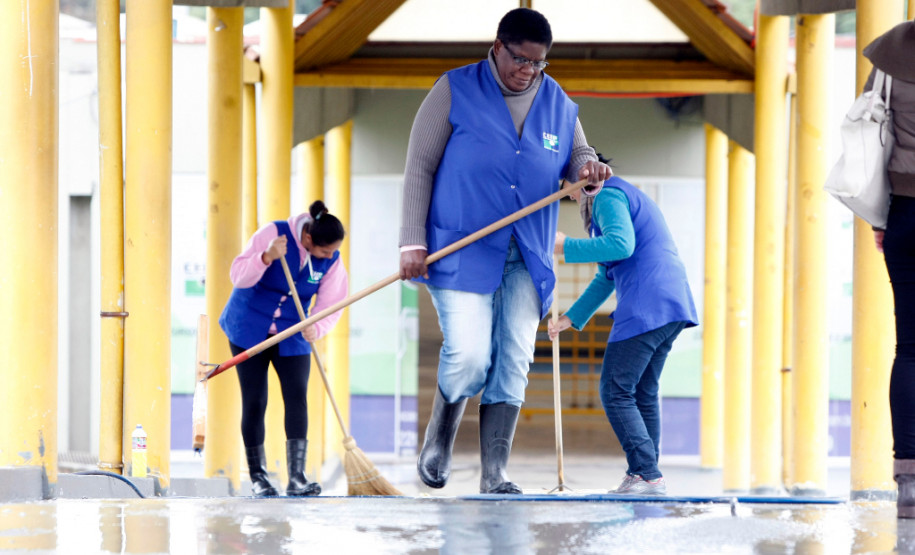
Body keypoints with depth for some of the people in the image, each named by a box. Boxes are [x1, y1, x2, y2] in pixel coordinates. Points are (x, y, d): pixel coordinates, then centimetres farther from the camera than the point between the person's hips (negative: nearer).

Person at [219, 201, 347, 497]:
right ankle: (257, 477, 8)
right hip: (248, 328, -2)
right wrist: (267, 258, -38)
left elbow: (330, 305, -9)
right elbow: (238, 275, -21)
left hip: (291, 337, 2)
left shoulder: (332, 261, -7)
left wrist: (316, 328, -30)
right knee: (254, 402, -2)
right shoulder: (273, 233, -18)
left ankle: (296, 477, -16)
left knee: (297, 397, -13)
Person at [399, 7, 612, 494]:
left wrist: (588, 171, -12)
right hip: (461, 250, -4)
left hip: (527, 259, 4)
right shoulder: (456, 90, -4)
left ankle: (494, 476, 4)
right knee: (470, 356, -16)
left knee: (513, 363, -1)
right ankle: (436, 447, 10)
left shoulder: (559, 104, 7)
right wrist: (414, 241, -10)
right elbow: (419, 166, -3)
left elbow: (578, 157, 16)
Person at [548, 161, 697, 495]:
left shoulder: (608, 197, -3)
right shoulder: (623, 196, 29)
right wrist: (570, 318, 28)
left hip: (645, 308, -10)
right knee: (643, 394, 12)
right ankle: (643, 477, 9)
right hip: (673, 306, 10)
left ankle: (648, 475, -14)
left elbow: (621, 244, -24)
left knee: (616, 393, -7)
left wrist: (566, 246, -14)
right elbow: (606, 279, 30)